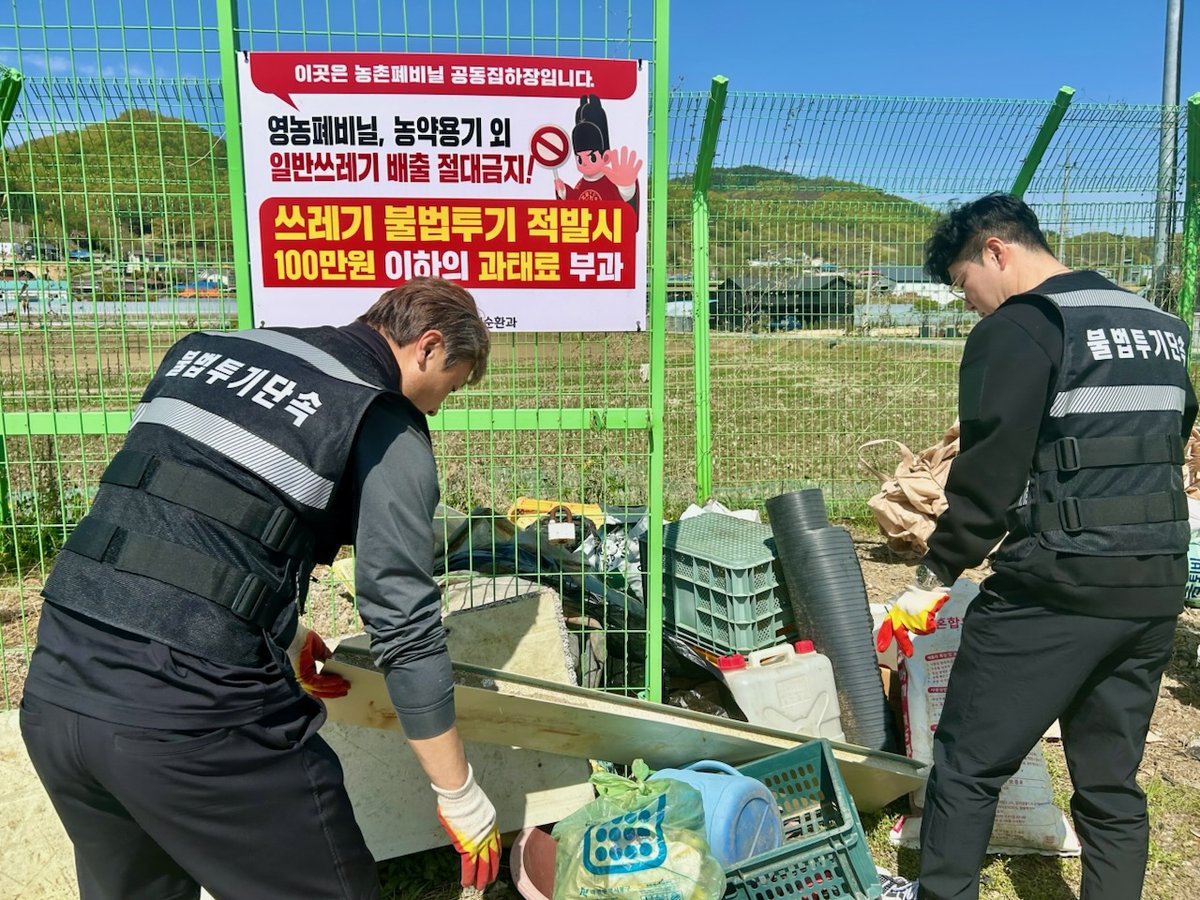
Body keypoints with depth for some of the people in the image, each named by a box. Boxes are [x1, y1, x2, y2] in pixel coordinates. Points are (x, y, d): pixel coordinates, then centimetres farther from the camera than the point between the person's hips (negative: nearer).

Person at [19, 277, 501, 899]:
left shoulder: (205, 350, 15)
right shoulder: (388, 428, -5)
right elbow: (405, 629, -8)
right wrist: (461, 799, 4)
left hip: (55, 689, 8)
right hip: (197, 715, -7)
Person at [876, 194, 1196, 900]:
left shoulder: (1019, 329, -10)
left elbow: (990, 473, -15)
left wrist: (933, 579, -5)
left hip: (1058, 587, -8)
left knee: (968, 763, 6)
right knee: (1112, 782, 17)